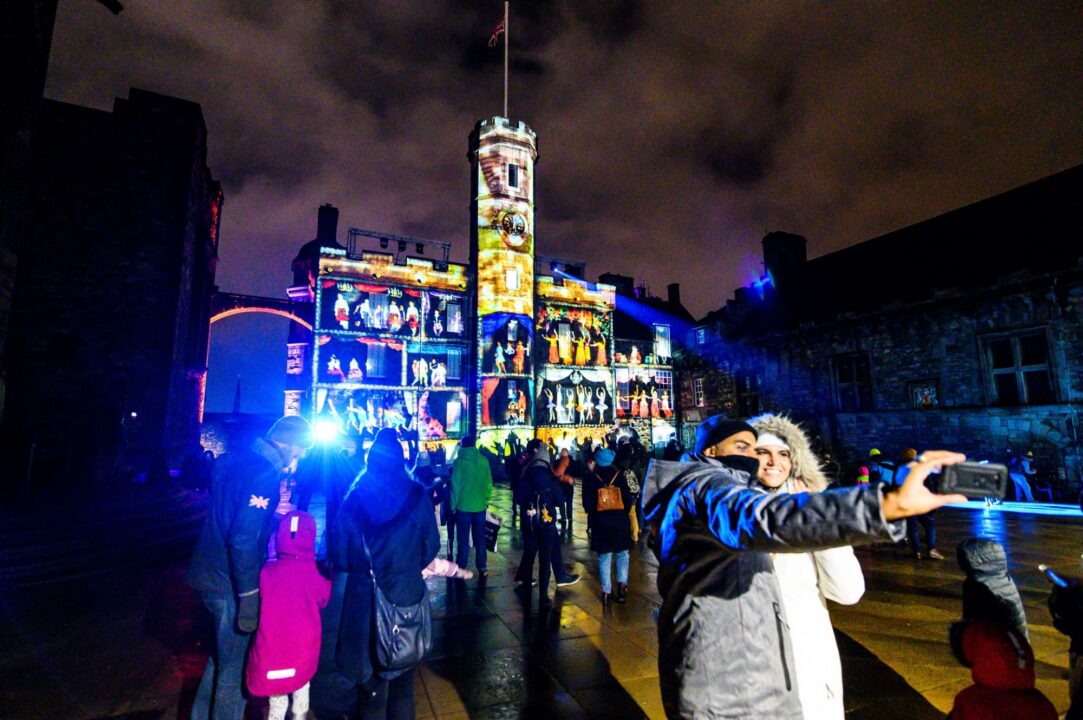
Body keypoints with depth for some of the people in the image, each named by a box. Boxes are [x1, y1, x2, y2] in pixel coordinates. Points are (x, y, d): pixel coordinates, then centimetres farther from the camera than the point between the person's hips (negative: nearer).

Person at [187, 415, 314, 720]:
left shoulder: (234, 458, 4)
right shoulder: (265, 476, -24)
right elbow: (244, 540, -27)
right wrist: (249, 597, -21)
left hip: (211, 573, 9)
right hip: (231, 583, -9)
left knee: (222, 656, 27)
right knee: (235, 666, 10)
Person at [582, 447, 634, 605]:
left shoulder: (590, 478, -3)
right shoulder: (619, 474, -3)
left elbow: (587, 503, -3)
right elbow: (628, 498, -2)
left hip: (600, 522, 0)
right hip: (620, 520, 0)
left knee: (604, 558, 8)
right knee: (622, 554, 15)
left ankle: (606, 592, 8)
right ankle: (622, 583, 2)